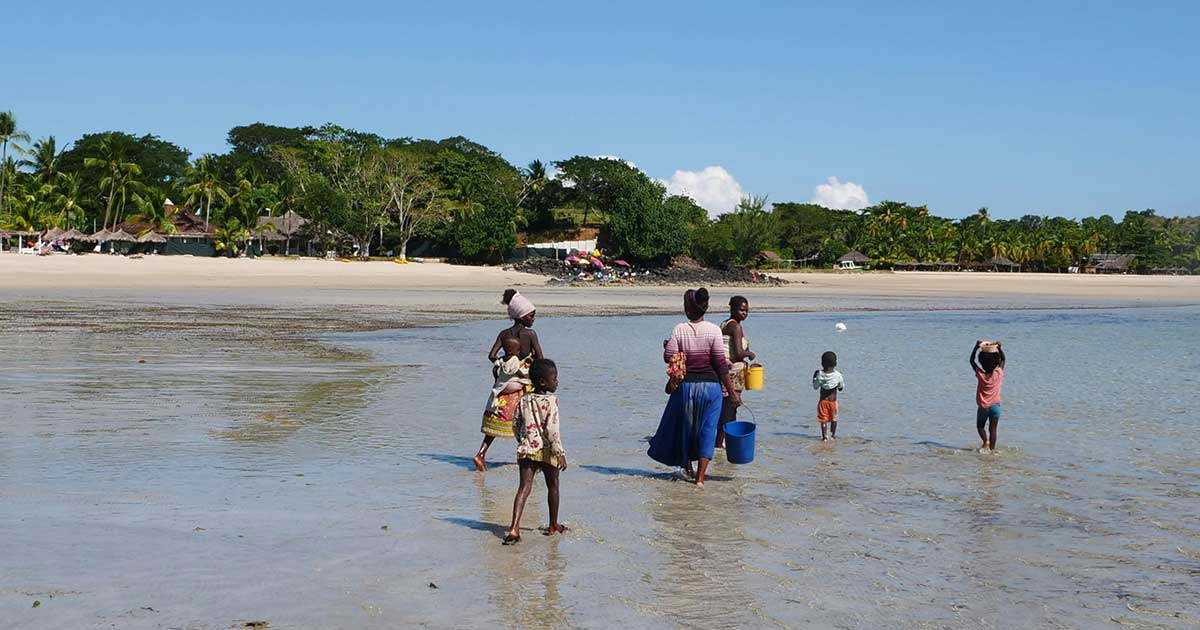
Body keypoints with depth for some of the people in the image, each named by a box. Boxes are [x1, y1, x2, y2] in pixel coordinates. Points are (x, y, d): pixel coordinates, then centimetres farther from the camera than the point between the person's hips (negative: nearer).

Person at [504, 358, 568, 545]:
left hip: (526, 449, 4)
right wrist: (560, 453, -17)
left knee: (524, 487, -2)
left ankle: (514, 528, -17)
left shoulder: (523, 400, 6)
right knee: (552, 486, 16)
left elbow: (516, 426, 13)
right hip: (546, 450, -4)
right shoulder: (551, 401, -11)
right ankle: (553, 525, 29)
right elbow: (552, 429, -18)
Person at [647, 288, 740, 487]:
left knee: (684, 426, 20)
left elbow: (669, 357, -12)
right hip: (710, 385, -1)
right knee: (707, 429, 6)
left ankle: (687, 467, 37)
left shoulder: (679, 330, -7)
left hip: (686, 385, 1)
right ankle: (700, 477, 0)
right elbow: (721, 363, -9)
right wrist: (732, 392, -4)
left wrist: (666, 345, 11)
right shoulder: (714, 330, -8)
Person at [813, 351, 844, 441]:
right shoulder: (838, 375, -13)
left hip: (823, 400, 0)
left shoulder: (820, 374, -13)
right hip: (833, 400, 0)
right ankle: (833, 435, 23)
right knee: (834, 418, 17)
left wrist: (814, 377, 10)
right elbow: (842, 387, -1)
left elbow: (815, 387, -3)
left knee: (823, 419, 7)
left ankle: (824, 436, 5)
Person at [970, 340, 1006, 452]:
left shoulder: (980, 375, -13)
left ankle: (986, 441, -7)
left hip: (983, 407, -1)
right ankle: (991, 448, 4)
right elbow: (1003, 359, 4)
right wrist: (999, 348, 0)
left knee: (980, 426, 16)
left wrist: (976, 347, -7)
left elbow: (972, 360, -3)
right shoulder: (998, 374, -11)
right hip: (995, 405, 1)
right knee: (992, 429, 6)